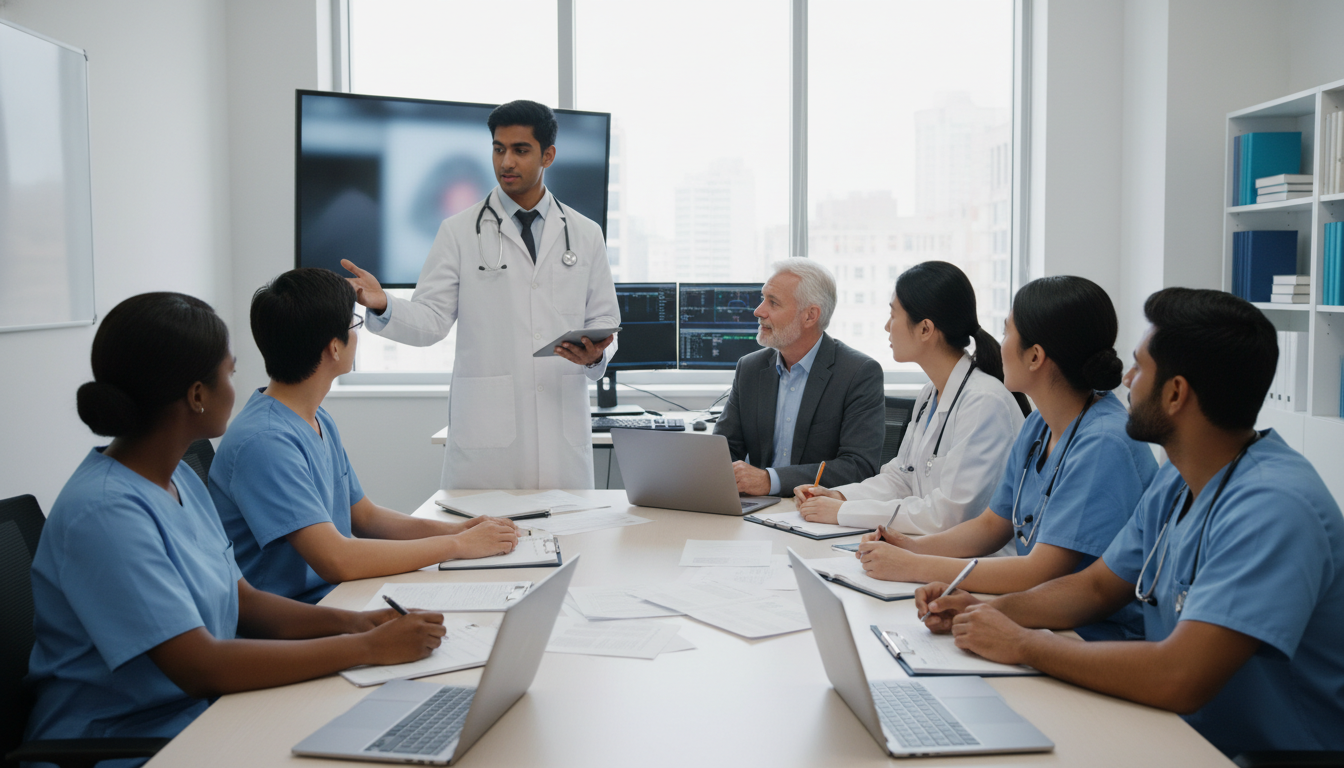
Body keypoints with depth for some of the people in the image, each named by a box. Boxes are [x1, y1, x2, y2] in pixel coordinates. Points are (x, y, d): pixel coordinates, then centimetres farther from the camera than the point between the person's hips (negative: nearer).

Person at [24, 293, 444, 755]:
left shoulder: (180, 479, 8)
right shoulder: (104, 513, -21)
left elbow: (241, 600, 12)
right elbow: (201, 668, -25)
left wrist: (349, 622, -5)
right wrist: (368, 647, -21)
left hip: (205, 713, 8)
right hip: (128, 742, -8)